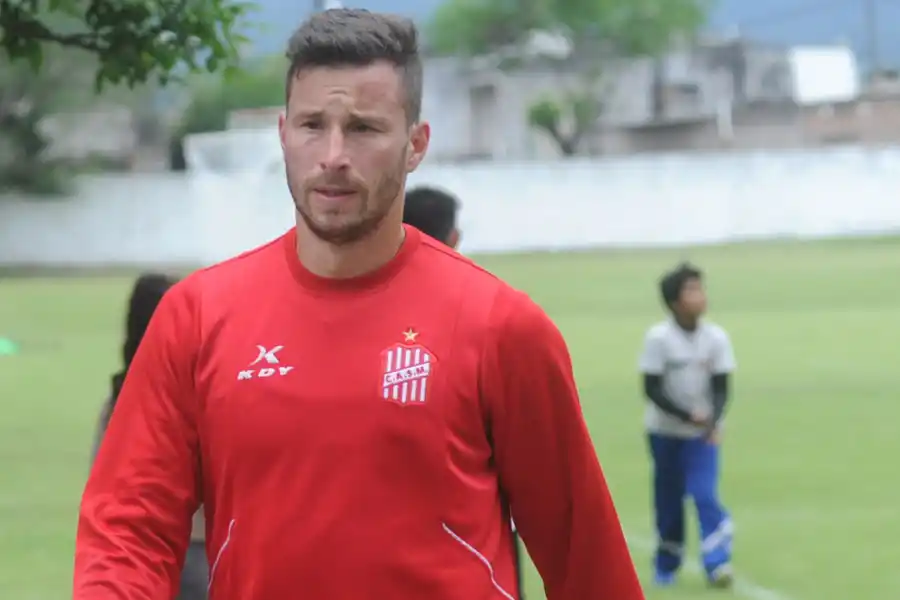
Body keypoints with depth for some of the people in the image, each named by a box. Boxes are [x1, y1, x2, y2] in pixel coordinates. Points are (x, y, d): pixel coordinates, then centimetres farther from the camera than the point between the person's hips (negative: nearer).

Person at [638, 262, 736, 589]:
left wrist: (713, 421, -24)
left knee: (705, 495, -14)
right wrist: (688, 415, -25)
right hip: (665, 431, -1)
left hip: (703, 432, 1)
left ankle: (718, 563, -15)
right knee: (668, 498, 7)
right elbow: (652, 389, -16)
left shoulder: (716, 337, -10)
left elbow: (721, 388, -6)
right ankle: (666, 565, 24)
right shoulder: (658, 338, -17)